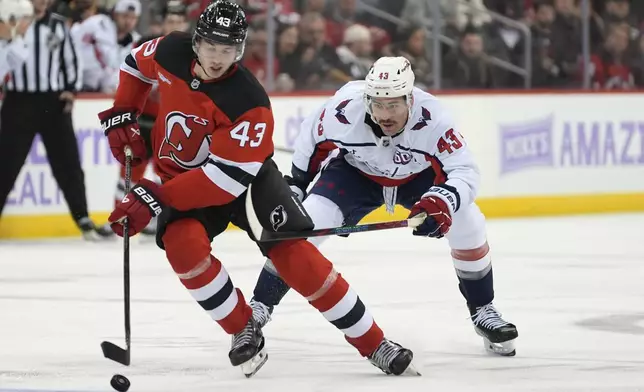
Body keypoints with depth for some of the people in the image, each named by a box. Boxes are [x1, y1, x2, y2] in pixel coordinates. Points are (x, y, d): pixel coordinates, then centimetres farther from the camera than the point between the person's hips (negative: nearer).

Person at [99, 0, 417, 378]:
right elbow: (136, 64, 10)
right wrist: (121, 117, -1)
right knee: (182, 243, -27)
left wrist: (156, 198, -37)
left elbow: (226, 178, -34)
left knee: (292, 251, -17)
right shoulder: (171, 52, -16)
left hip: (248, 176, -3)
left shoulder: (249, 102, -31)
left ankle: (375, 343, -6)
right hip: (180, 176, 3)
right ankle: (245, 331, -8)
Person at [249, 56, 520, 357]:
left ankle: (483, 312, 7)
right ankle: (259, 306, -2)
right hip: (355, 172, 0)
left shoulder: (431, 116, -37)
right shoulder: (345, 109, -33)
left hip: (418, 176, 0)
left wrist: (442, 202, -56)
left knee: (468, 225, -15)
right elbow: (312, 136, -10)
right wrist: (297, 182, 0)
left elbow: (465, 171, -36)